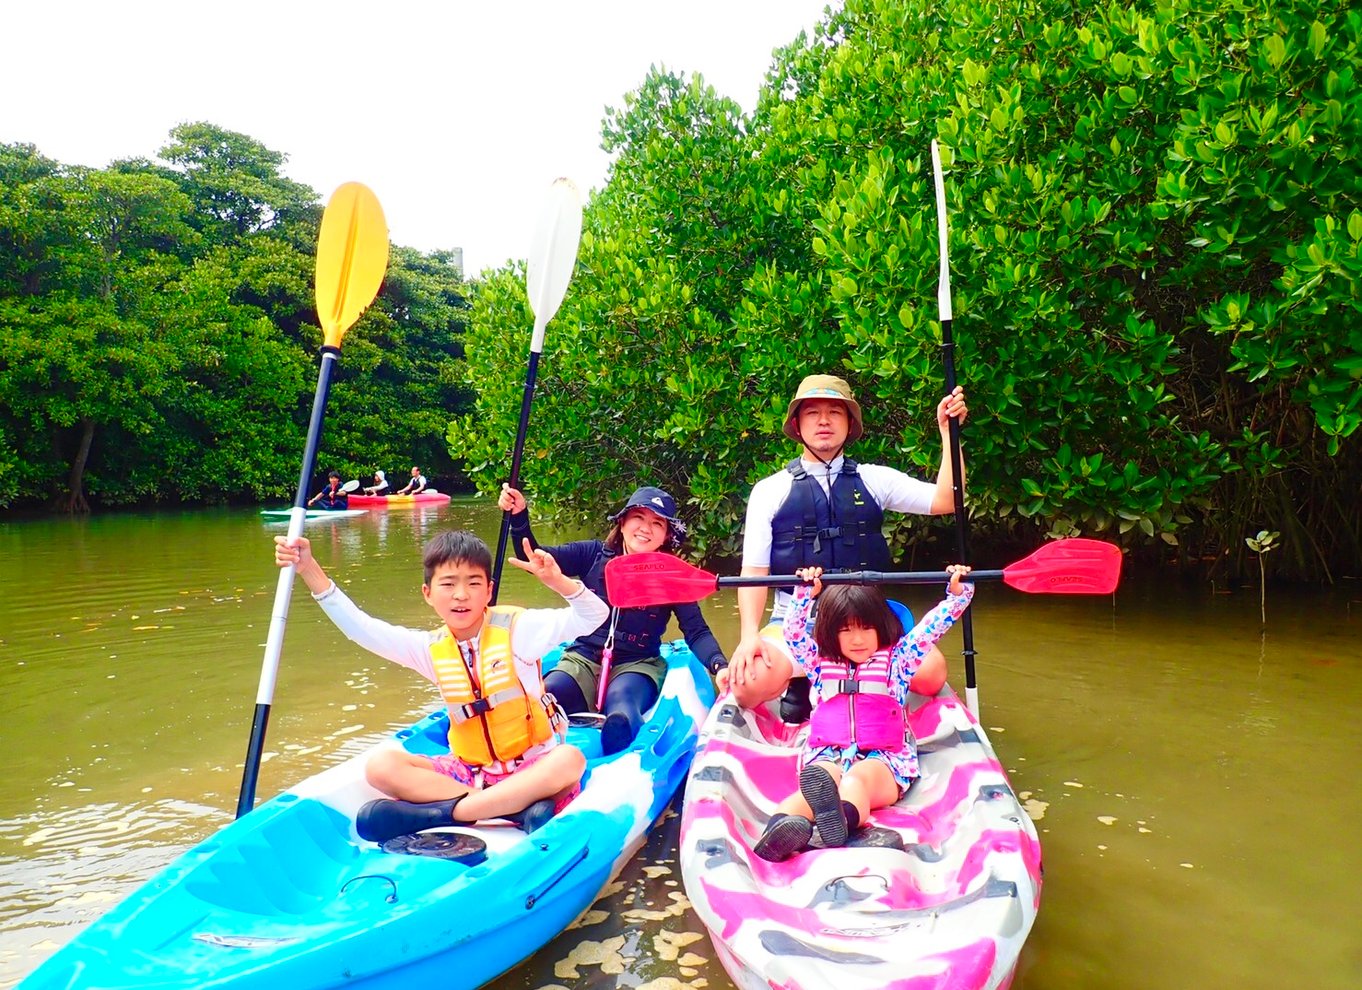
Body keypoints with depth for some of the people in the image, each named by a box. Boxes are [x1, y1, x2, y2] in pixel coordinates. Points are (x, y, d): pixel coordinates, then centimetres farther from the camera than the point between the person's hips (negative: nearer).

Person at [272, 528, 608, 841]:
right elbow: (360, 627, -2)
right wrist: (309, 568, -12)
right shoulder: (432, 649, 3)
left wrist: (557, 581, -35)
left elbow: (592, 616, -15)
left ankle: (441, 811, -33)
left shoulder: (517, 628, -8)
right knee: (381, 766, -17)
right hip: (468, 770, 4)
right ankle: (519, 806, -27)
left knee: (570, 760, -35)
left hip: (531, 766, -3)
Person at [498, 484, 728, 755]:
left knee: (621, 718, -39)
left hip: (637, 666, -2)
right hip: (584, 660, 2)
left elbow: (696, 632, -5)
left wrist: (720, 665, -25)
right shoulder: (594, 555, 3)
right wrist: (519, 517, -21)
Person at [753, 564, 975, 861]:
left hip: (882, 759, -1)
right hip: (827, 755, 1)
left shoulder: (896, 659, 21)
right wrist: (806, 594, 7)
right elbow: (793, 633, 16)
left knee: (858, 778, -37)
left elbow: (931, 628, 16)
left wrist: (958, 592, 6)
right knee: (818, 779, -35)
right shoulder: (821, 663, 25)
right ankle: (781, 826, -66)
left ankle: (842, 818, -71)